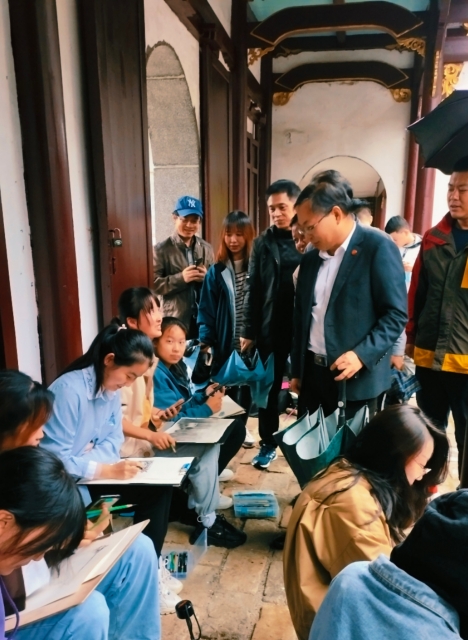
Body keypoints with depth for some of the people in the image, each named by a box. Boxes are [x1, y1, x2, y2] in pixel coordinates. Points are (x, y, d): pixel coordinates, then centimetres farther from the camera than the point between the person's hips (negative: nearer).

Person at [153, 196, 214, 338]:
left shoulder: (206, 248, 8)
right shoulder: (161, 249, -5)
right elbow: (153, 284, -11)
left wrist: (206, 278, -8)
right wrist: (180, 278, -21)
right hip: (175, 320, -4)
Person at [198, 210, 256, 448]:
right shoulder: (216, 271, -3)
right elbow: (206, 309, -3)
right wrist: (205, 339, -13)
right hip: (225, 342, 0)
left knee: (247, 384, 16)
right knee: (226, 387, 12)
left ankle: (242, 425, 36)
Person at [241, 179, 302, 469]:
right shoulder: (263, 243, 4)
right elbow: (253, 289, 3)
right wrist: (249, 331, 2)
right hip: (271, 328, 2)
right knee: (269, 388, 11)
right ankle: (268, 444, 28)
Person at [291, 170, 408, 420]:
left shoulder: (378, 247, -9)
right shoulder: (310, 258, 11)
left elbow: (396, 314, -11)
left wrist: (362, 355, -22)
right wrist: (296, 370, 16)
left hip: (355, 377, -6)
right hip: (311, 373, 6)